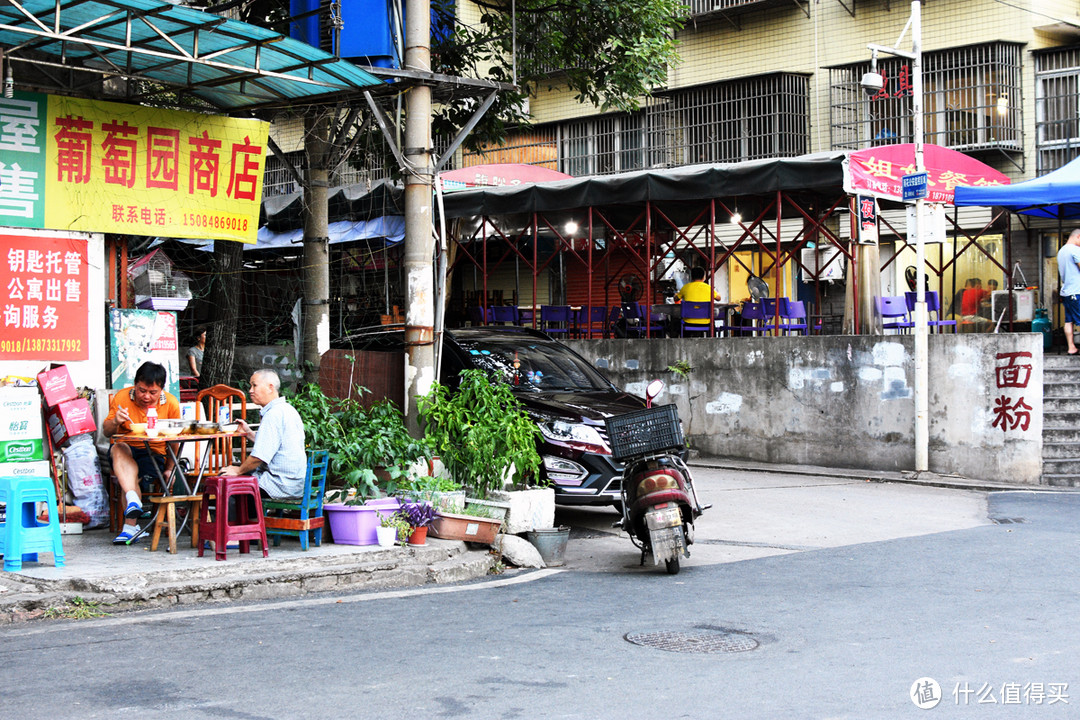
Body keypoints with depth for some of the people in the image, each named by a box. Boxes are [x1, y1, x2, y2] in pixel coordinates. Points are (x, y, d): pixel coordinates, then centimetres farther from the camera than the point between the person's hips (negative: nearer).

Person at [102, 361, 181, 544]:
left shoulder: (171, 404, -5)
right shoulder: (122, 397, -4)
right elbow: (106, 432, 1)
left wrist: (169, 469, 0)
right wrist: (115, 422, -22)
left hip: (154, 453, -1)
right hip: (127, 449, 1)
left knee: (132, 477, -31)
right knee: (118, 449, -35)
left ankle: (130, 526, -27)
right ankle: (133, 500, -51)